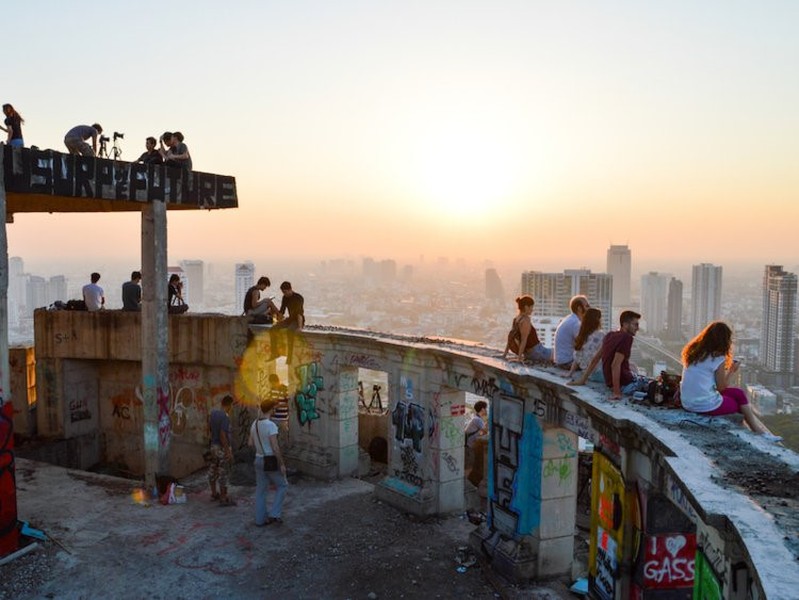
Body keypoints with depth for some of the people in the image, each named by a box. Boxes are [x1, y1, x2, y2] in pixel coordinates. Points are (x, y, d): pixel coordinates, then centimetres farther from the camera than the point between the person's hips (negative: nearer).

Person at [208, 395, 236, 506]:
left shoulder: (213, 412, 2)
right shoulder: (225, 416, -23)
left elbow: (209, 428, 13)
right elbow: (222, 435, -25)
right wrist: (228, 452, -21)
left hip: (214, 446, 9)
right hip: (222, 448, -9)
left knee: (213, 470, 18)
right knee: (224, 473, 0)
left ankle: (214, 493, 33)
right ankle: (224, 499, 6)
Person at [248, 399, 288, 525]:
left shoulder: (255, 423, 3)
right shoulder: (271, 425, -23)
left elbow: (250, 443, 12)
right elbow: (275, 447, -25)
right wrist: (282, 464, -17)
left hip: (259, 460, 7)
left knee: (261, 490, 13)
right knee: (282, 486, 11)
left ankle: (260, 519, 17)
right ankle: (273, 514, 3)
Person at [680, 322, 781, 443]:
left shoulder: (693, 351, 6)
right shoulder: (718, 358, -14)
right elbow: (721, 387, -6)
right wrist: (731, 372, 8)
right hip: (706, 406, -7)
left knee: (739, 393, 20)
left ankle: (764, 433, 27)